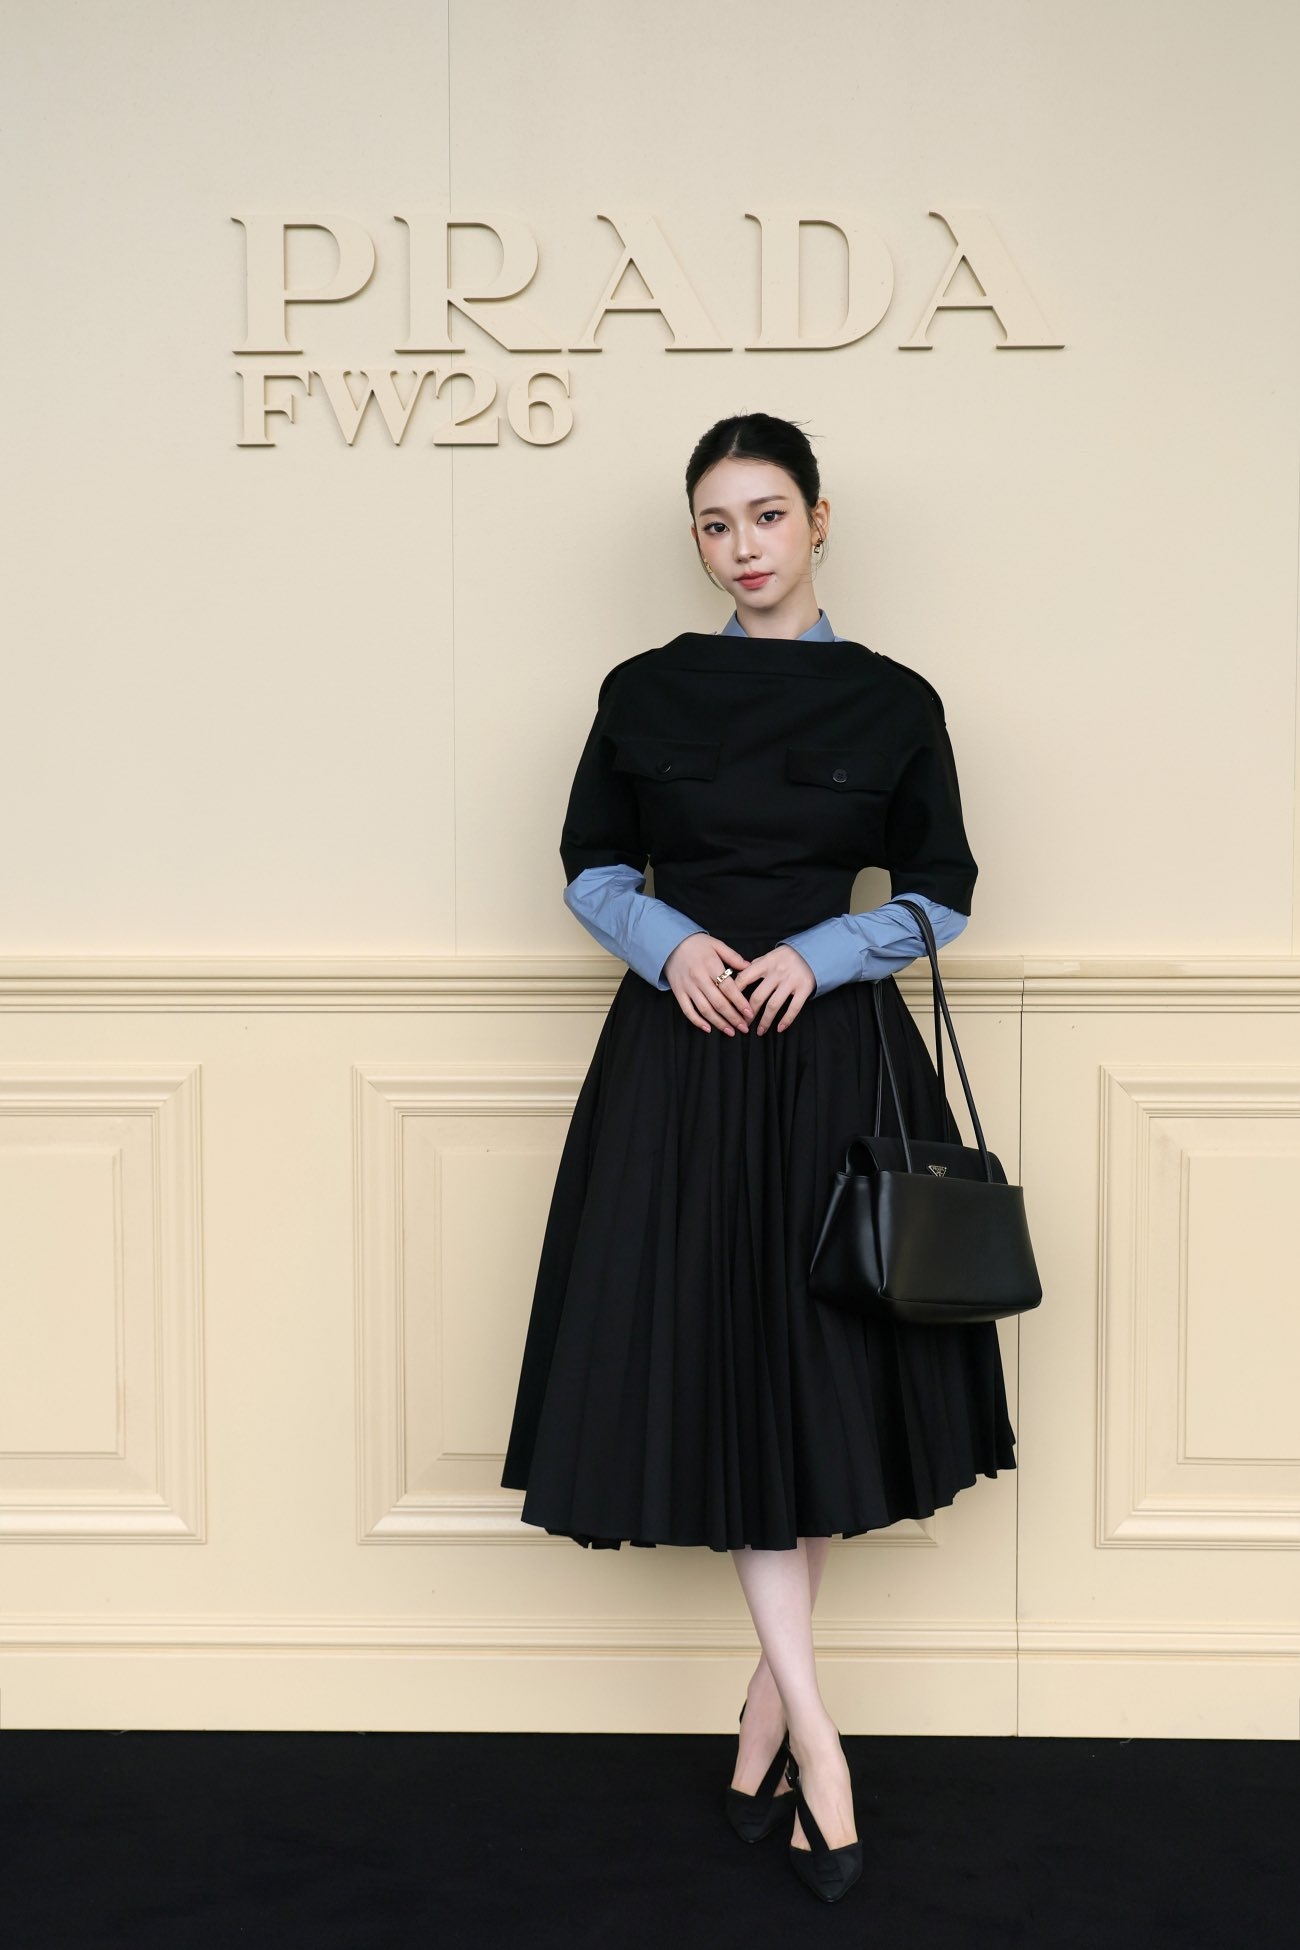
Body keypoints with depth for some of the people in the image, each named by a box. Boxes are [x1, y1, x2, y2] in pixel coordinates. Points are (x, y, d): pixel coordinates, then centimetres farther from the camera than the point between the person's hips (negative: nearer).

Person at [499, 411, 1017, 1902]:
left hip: (837, 1054, 0)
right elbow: (590, 868, 10)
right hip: (681, 1056, 0)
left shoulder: (893, 701, 2)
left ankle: (767, 1701, 21)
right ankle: (812, 1727, 5)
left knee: (823, 1368, 3)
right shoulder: (642, 693, 4)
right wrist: (669, 941, -10)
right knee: (718, 1373, -3)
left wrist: (821, 953, -11)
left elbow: (942, 895, 6)